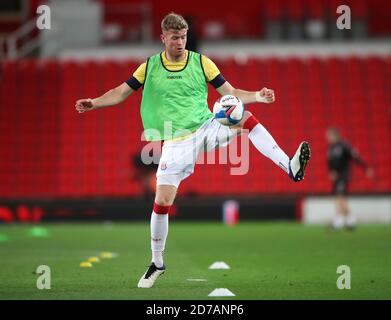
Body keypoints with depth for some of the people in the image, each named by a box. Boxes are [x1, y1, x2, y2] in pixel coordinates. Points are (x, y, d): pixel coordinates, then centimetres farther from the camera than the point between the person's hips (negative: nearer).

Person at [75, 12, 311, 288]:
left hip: (206, 128, 0)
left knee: (247, 119, -26)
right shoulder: (150, 66, 3)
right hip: (176, 142, 0)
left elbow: (231, 94, 0)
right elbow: (121, 92, 10)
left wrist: (257, 96, -17)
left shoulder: (201, 62, 1)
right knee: (162, 203, -4)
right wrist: (94, 103, -6)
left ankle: (290, 167, -28)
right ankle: (157, 263, 15)